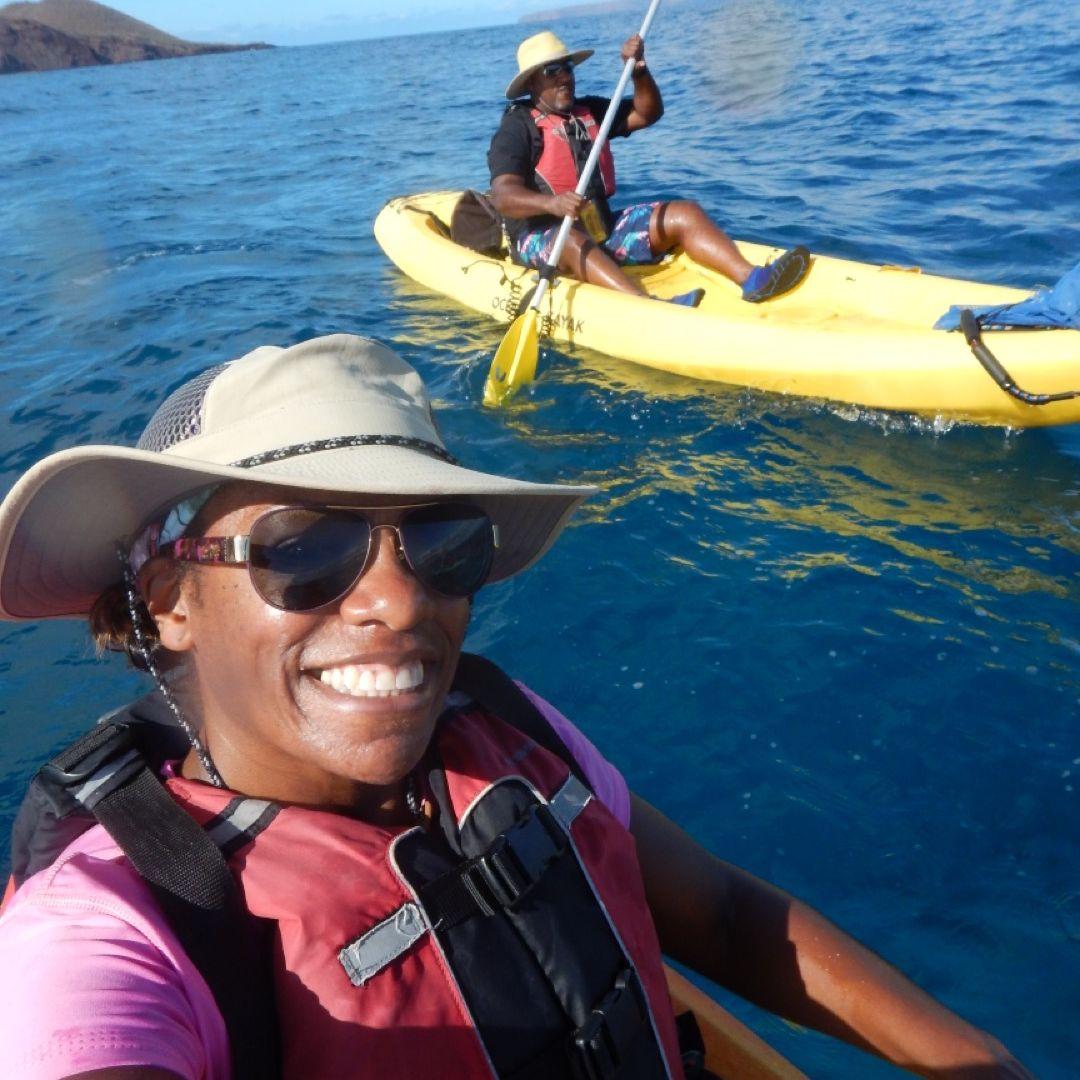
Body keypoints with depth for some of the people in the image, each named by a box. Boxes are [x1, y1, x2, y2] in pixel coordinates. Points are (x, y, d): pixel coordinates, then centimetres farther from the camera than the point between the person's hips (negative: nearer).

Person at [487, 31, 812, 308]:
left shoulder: (589, 112, 16)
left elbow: (647, 113, 16)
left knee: (684, 214, -7)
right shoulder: (517, 128, -6)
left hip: (601, 227, 7)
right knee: (573, 243, -41)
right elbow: (502, 196, -21)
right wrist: (551, 203, -40)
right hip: (541, 238, -7)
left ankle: (752, 279, -28)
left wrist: (638, 70, -4)